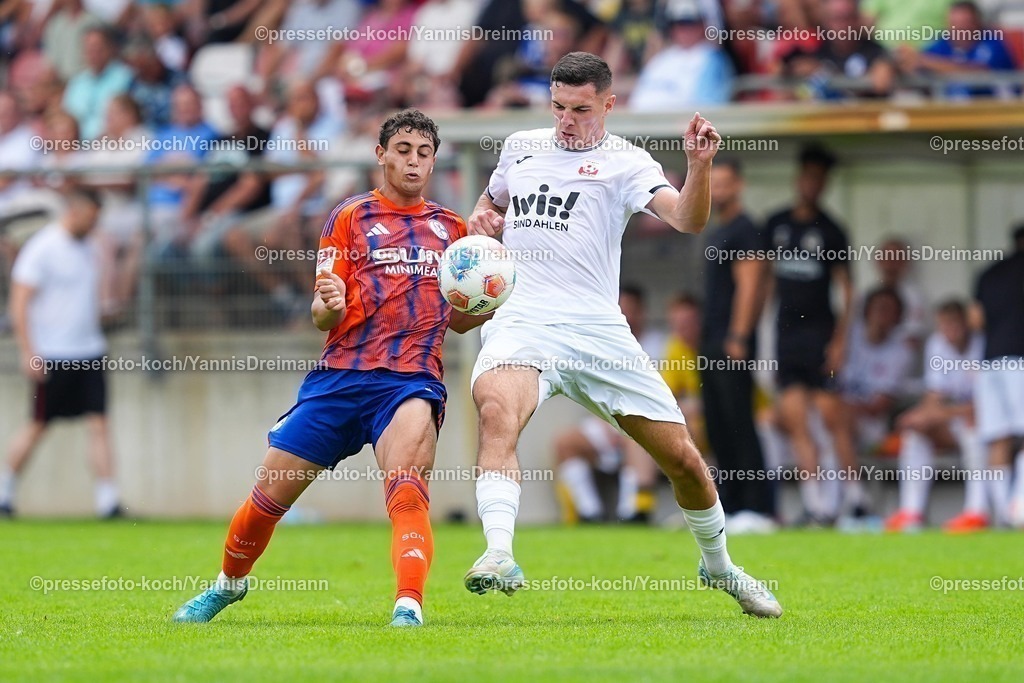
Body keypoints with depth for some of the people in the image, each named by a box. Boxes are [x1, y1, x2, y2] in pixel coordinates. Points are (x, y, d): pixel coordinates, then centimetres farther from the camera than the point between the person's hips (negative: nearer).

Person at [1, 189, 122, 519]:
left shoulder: (90, 246, 11)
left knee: (99, 425, -3)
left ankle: (108, 501, -5)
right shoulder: (41, 248, -11)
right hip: (52, 356, -6)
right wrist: (29, 353, -17)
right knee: (38, 427, 2)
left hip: (89, 353, 6)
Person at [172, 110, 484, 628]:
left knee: (406, 492, -29)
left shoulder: (449, 227, 15)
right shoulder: (351, 217, 7)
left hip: (412, 380, 0)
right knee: (270, 494, 5)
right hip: (341, 374, 0)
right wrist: (329, 305, -21)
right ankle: (228, 584, 31)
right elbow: (322, 318, 3)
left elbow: (457, 319, 23)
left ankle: (409, 606, -39)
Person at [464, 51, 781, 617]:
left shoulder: (625, 162, 3)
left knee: (683, 458, 3)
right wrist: (482, 221, 12)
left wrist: (698, 165, -32)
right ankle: (499, 558, -45)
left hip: (598, 331, -1)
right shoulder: (520, 147, 15)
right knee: (497, 412, -33)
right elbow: (493, 202, 35)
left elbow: (686, 218, -13)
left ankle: (717, 565, 30)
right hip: (521, 321, 1)